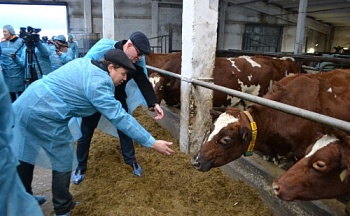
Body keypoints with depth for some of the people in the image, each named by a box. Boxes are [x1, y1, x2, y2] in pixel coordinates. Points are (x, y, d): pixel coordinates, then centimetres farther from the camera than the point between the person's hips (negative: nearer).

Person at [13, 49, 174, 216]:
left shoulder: (84, 62, 8)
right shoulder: (97, 82, -19)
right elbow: (120, 117, -23)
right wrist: (152, 143, -20)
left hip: (23, 103, 10)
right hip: (43, 114, -10)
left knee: (24, 155, 22)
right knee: (63, 161, 7)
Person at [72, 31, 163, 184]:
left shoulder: (137, 61, -18)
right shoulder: (103, 49, -29)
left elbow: (143, 82, -15)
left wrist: (154, 103, -27)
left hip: (117, 97, 3)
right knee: (86, 131, 5)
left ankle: (131, 161, 26)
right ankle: (80, 167, 24)